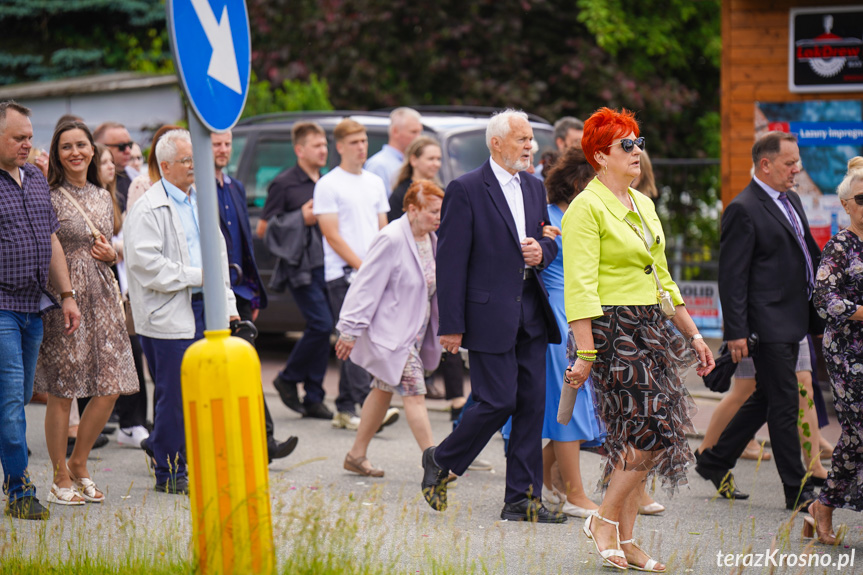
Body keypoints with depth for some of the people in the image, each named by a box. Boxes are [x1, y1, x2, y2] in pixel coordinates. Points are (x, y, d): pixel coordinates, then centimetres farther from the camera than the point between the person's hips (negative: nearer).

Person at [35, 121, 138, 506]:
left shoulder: (103, 197, 14)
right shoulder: (48, 197, -5)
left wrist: (110, 254, 3)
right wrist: (60, 297, -17)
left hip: (102, 297, 6)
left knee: (110, 390, 2)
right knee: (61, 393, -2)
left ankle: (79, 465, 21)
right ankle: (61, 480, 8)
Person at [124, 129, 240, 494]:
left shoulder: (200, 201, 18)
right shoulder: (148, 209, -8)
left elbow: (219, 254, 24)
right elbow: (145, 263, -17)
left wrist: (228, 305, 16)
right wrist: (195, 276, -15)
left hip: (204, 308, 7)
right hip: (169, 315, -7)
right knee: (174, 395, -4)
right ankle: (169, 474, 5)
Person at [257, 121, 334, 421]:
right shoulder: (284, 184, -3)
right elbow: (262, 229, -3)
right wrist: (301, 218, -10)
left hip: (326, 265, 6)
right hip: (302, 268, -6)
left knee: (321, 329, 4)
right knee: (321, 324, -16)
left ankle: (313, 398, 10)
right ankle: (288, 379, 5)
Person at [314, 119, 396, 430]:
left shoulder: (375, 183, 16)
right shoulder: (328, 185, -4)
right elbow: (332, 235, -8)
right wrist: (362, 266, -12)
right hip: (343, 274, -6)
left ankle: (345, 410, 11)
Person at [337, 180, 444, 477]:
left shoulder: (430, 239, 8)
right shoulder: (392, 240, -19)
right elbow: (367, 286, -18)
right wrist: (351, 330, -17)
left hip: (414, 330, 9)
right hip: (391, 332, -9)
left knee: (384, 390, 15)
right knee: (414, 392, -12)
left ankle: (357, 455, 25)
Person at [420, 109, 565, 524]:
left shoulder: (534, 188, 15)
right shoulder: (465, 190, -7)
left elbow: (549, 242, 25)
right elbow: (451, 261, -9)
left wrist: (541, 252, -1)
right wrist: (451, 326, -13)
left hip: (530, 314, 7)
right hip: (490, 314, -7)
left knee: (532, 404, 3)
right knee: (498, 401, -8)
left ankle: (523, 499, 7)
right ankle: (441, 462, 16)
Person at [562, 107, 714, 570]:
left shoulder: (643, 205, 16)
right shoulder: (587, 207, -10)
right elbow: (580, 288, -16)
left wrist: (692, 334, 21)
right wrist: (585, 353, -21)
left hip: (651, 327, 8)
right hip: (611, 330, -8)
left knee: (637, 437, 6)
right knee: (652, 431, -15)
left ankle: (625, 541, 11)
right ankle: (605, 520, 0)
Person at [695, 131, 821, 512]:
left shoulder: (790, 200, 14)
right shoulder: (743, 210, -14)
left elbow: (810, 254, 24)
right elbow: (732, 277, -15)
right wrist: (736, 332, -18)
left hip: (793, 321, 9)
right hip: (769, 324, -9)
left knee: (765, 399, 16)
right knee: (784, 405, -4)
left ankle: (715, 462, 29)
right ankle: (797, 491, 3)